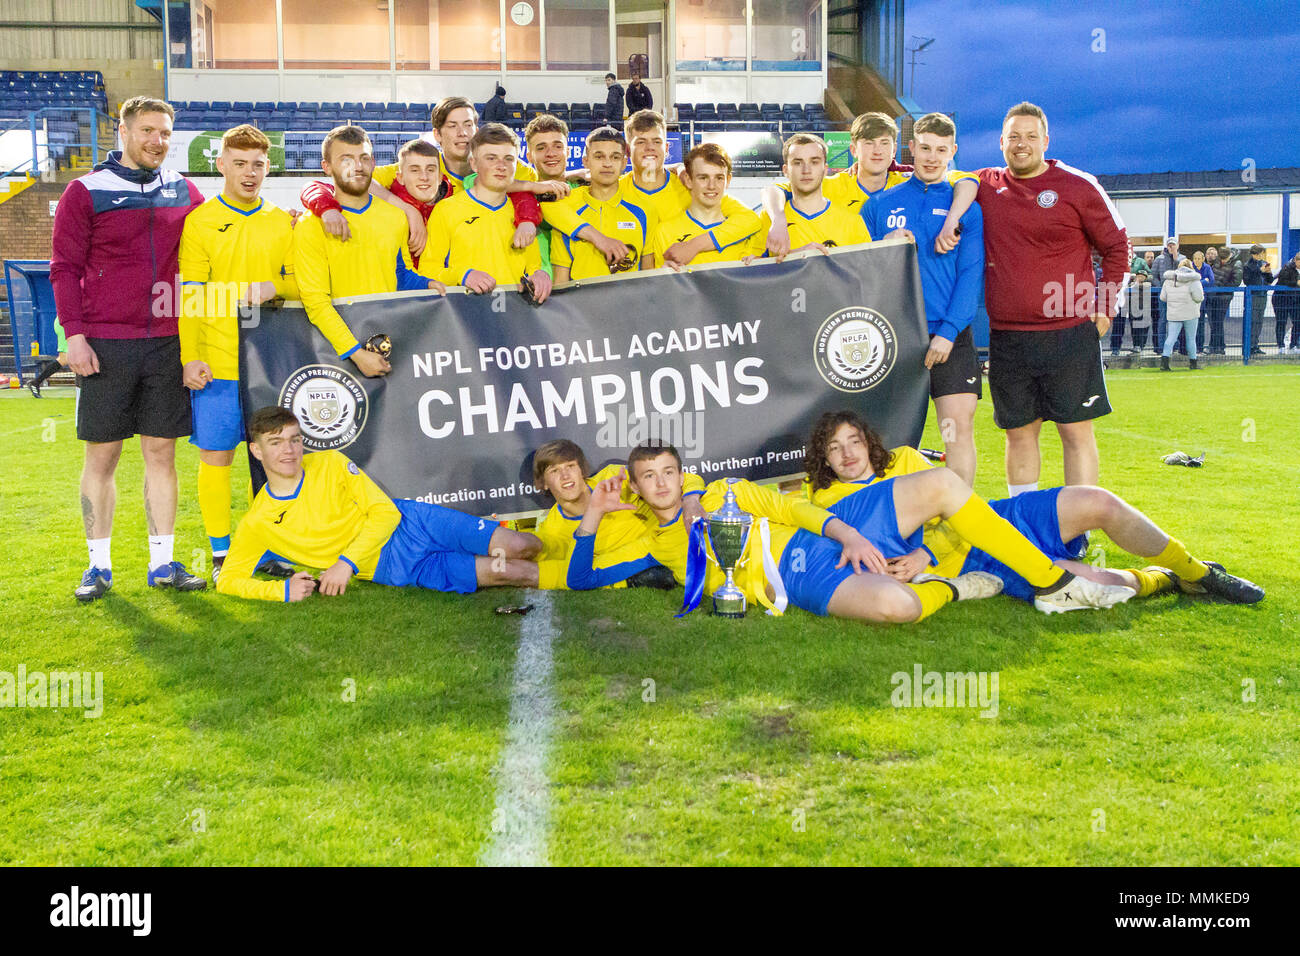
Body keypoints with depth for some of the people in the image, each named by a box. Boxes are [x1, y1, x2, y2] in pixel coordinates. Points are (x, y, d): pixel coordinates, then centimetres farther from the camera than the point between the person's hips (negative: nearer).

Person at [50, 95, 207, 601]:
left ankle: (163, 562, 14)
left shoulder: (183, 191, 10)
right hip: (104, 345, -3)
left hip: (166, 343, 3)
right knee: (102, 456, 3)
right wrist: (75, 334, -9)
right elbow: (65, 267, -1)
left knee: (162, 453, 6)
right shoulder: (86, 191, 1)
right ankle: (99, 564, 14)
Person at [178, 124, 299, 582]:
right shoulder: (200, 221, 2)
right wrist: (189, 356, -11)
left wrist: (274, 287, -11)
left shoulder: (283, 222, 11)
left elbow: (302, 282, 11)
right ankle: (222, 554, 11)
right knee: (216, 454, 1)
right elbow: (190, 295, -3)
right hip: (216, 363, -3)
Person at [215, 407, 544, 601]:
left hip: (411, 523, 1)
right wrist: (283, 589, -22)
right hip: (392, 569, -1)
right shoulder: (256, 523, -4)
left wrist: (346, 563, -18)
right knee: (507, 574, -17)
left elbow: (386, 512, -6)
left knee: (524, 547, -15)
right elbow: (227, 580, -4)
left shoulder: (330, 463, -3)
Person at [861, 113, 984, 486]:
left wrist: (948, 332, -11)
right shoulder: (880, 203, 12)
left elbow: (971, 273, -1)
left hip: (950, 337, -1)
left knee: (959, 428, -6)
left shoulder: (966, 206, 7)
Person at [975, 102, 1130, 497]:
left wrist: (1104, 307, 0)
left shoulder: (1078, 186, 1)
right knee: (1019, 432, 9)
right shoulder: (985, 187, 8)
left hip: (1070, 334, -3)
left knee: (1077, 431, -1)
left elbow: (1116, 247, 7)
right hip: (1006, 338, 3)